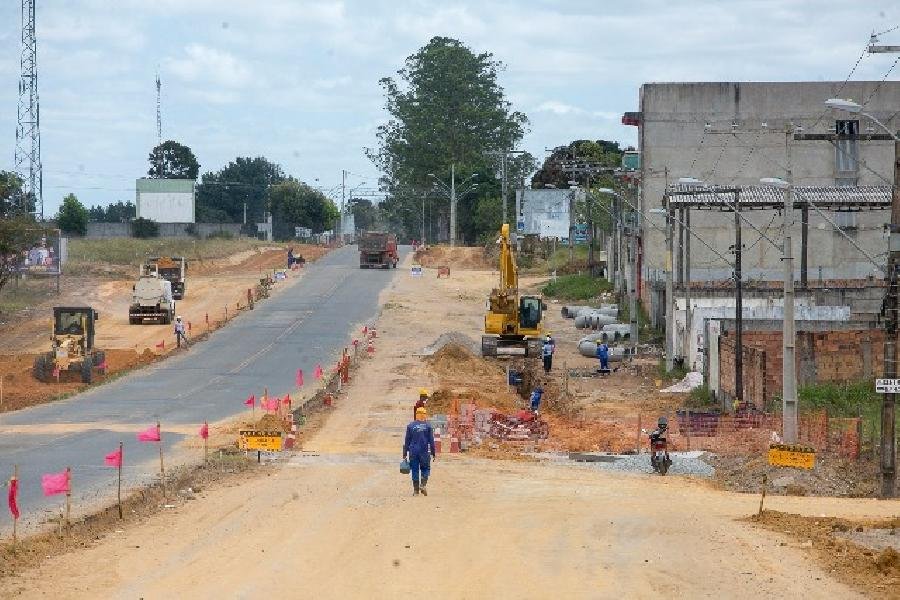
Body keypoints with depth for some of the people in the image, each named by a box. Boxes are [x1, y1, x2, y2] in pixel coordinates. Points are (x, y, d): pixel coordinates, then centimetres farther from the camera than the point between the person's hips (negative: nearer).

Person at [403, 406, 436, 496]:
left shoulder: (410, 426, 2)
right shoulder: (428, 426, 0)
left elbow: (407, 441, 4)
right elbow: (431, 441, 1)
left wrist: (405, 454, 8)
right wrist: (433, 453, 7)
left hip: (413, 452, 1)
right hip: (424, 451, -1)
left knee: (415, 470, 6)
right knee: (425, 469, 13)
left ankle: (416, 490, 4)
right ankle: (423, 484, -10)